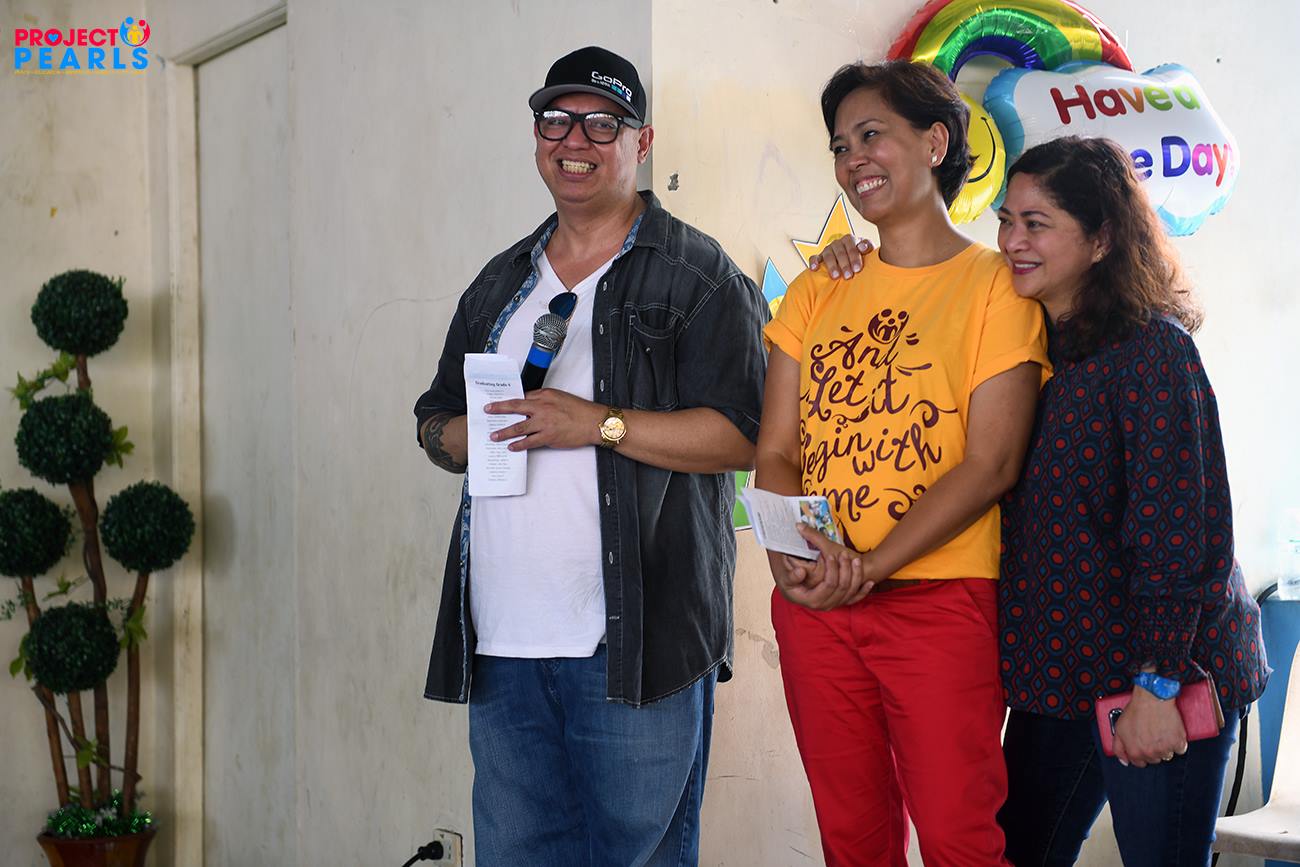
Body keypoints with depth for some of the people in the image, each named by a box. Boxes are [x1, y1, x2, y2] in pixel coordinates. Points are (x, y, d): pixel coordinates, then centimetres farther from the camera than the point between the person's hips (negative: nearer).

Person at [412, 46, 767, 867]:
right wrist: (463, 435, -1)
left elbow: (744, 433, -10)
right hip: (503, 642, 6)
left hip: (638, 644, -5)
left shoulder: (699, 276, -1)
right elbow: (436, 422, 22)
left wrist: (598, 424, -18)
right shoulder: (501, 283, 19)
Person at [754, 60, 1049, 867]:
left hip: (940, 601, -4)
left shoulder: (995, 285, -1)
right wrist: (787, 550, -12)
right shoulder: (816, 291, 14)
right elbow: (776, 452, 9)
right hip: (813, 605, 5)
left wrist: (868, 568, -17)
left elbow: (991, 464, -10)